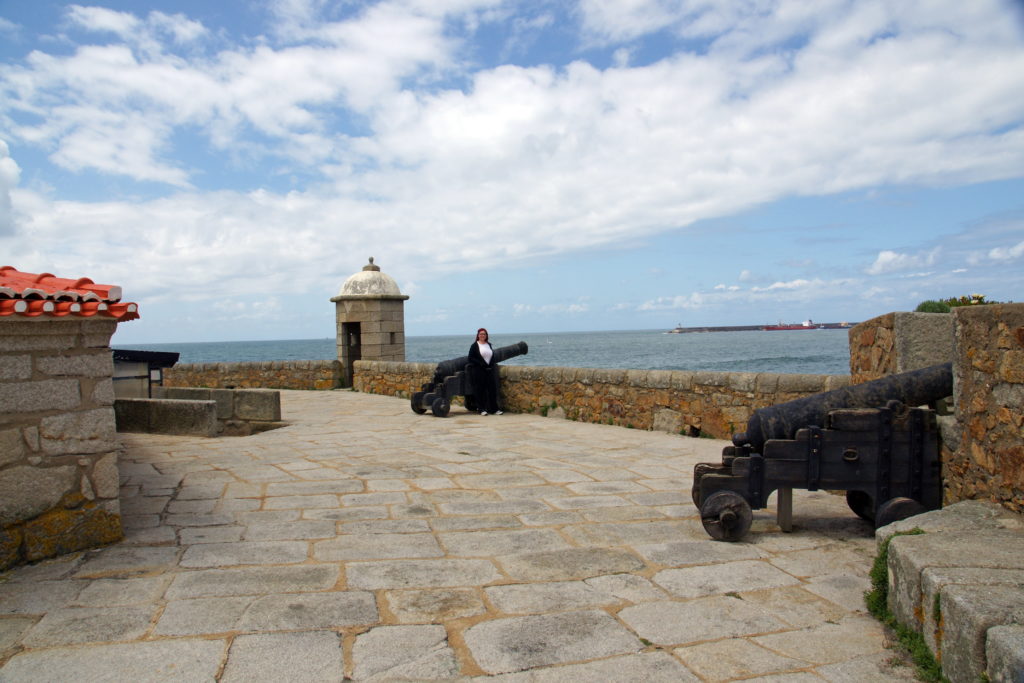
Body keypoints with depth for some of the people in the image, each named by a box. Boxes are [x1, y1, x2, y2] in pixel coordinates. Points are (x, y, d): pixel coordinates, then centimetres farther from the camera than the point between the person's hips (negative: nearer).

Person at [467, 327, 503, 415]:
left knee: (492, 389, 3)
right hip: (479, 371, -5)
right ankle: (482, 409, 6)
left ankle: (494, 409, 9)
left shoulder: (489, 345, 15)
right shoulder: (475, 345, -1)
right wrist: (481, 364, -15)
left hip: (489, 370, 5)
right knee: (480, 390, -1)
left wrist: (492, 365, 2)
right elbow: (471, 358, -7)